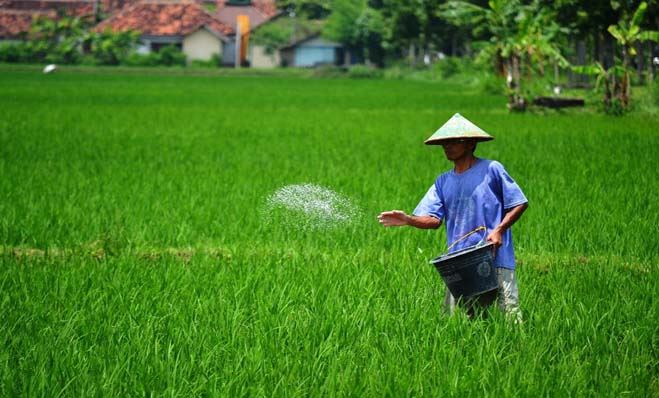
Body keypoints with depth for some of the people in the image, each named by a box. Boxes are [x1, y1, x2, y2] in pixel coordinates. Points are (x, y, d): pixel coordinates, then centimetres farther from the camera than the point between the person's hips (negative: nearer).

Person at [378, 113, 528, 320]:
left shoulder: (491, 170, -1)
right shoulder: (443, 182, 14)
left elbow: (520, 204, 0)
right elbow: (434, 219, 5)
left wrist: (499, 230, -12)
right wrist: (408, 220, -14)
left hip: (496, 258, -5)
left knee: (511, 318, -8)